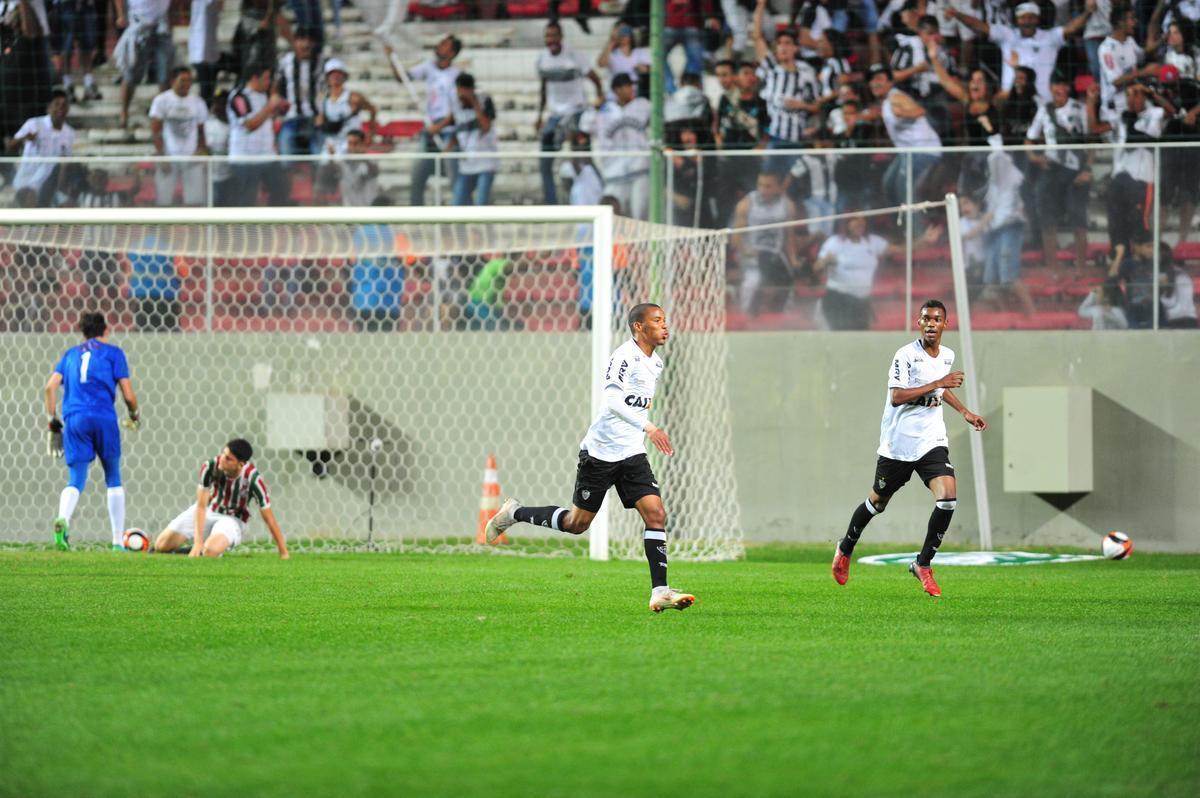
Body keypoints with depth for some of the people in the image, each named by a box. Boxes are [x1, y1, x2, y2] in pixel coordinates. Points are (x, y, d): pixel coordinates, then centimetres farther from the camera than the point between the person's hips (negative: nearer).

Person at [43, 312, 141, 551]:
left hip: (73, 419, 2)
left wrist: (53, 421, 12)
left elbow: (51, 386, 8)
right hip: (103, 418, -2)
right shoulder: (113, 352, 11)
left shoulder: (71, 354, 21)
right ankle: (118, 541, 7)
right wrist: (135, 415, 25)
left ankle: (62, 520, -33)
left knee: (76, 480, -1)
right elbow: (128, 394, 6)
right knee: (113, 480, 11)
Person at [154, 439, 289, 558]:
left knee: (210, 551, -34)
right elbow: (201, 506, -20)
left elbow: (269, 519, -21)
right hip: (207, 511, 2)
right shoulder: (210, 467, -24)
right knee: (161, 545, -7)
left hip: (232, 519, -2)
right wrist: (198, 542, -28)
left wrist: (284, 554, -20)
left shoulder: (252, 477, -28)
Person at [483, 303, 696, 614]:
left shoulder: (655, 363, 11)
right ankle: (515, 513, 27)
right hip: (601, 451, -7)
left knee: (656, 515, -11)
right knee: (577, 523, 4)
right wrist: (647, 428, -38)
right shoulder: (624, 356, -16)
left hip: (632, 454, 7)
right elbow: (612, 399, -30)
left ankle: (660, 591, -13)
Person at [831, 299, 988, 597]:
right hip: (898, 444, -4)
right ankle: (845, 550, 38)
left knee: (948, 498, -16)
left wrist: (964, 411, 22)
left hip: (931, 442, 4)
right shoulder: (906, 355, -14)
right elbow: (896, 397, -25)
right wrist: (937, 384, -28)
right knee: (877, 502, 11)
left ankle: (923, 564, -2)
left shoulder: (947, 356, 7)